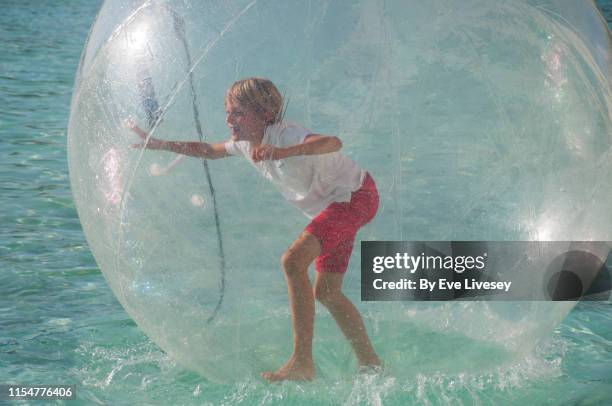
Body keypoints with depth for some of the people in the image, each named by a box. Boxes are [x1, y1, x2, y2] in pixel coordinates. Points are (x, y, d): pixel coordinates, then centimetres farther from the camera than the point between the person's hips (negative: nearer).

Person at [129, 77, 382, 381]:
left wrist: (282, 152, -59)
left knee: (293, 260, -26)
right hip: (333, 206, 10)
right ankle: (370, 363, 20)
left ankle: (302, 362, -26)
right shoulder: (247, 143, 2)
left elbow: (333, 142, -45)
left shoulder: (284, 136, -26)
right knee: (326, 292, 11)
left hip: (356, 196, -10)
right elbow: (210, 150, 22)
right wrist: (159, 144, 17)